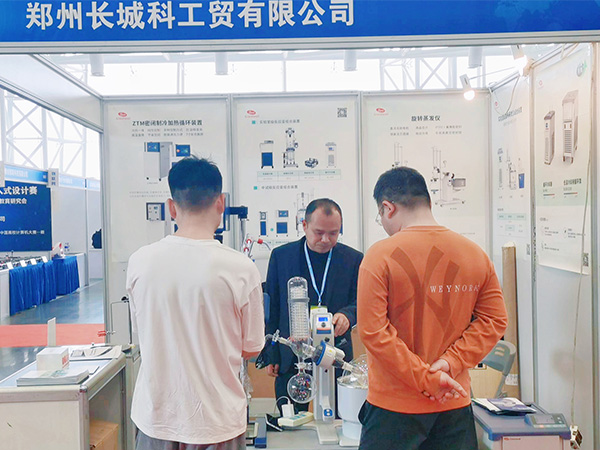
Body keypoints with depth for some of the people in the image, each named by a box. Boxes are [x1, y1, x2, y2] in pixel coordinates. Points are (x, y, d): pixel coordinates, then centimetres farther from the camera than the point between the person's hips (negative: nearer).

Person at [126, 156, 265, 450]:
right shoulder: (241, 269, -19)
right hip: (216, 423, -2)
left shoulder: (139, 262, -10)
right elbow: (251, 349, -6)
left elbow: (140, 332, 6)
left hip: (156, 420, 3)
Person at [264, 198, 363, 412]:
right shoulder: (281, 256, 1)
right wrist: (271, 355, 2)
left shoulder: (353, 259, 2)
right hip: (290, 358, 0)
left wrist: (346, 314, -19)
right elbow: (271, 308, 5)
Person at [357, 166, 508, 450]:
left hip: (395, 407, -4)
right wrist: (451, 363, -6)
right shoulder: (475, 254, 0)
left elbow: (371, 330, -17)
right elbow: (494, 320, 1)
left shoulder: (380, 255, -14)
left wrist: (427, 379, -13)